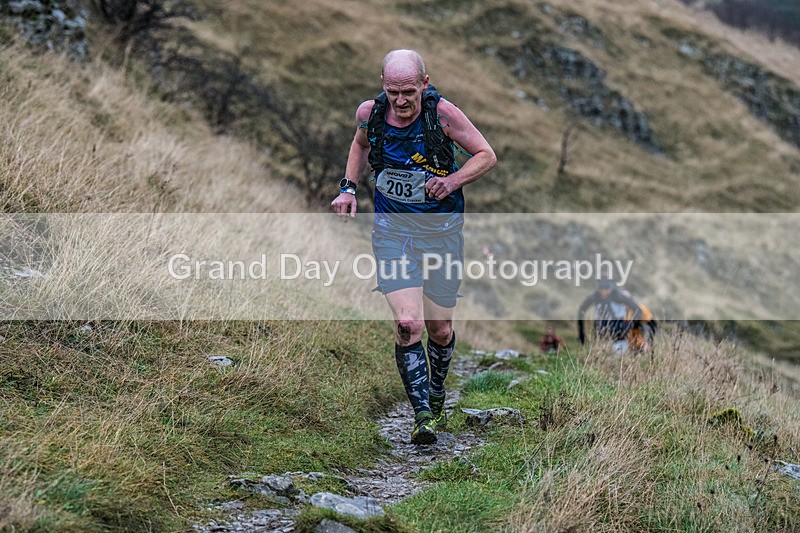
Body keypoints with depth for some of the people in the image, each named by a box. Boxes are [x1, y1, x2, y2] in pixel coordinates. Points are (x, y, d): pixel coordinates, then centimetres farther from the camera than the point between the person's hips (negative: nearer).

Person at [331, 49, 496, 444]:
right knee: (408, 324, -17)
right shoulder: (369, 112, -6)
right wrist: (348, 187, 5)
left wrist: (451, 182, -19)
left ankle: (436, 398, 38)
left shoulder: (442, 113, -14)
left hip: (442, 229, -1)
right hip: (392, 228, 1)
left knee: (439, 329, 7)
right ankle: (422, 416, -8)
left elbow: (486, 155, -4)